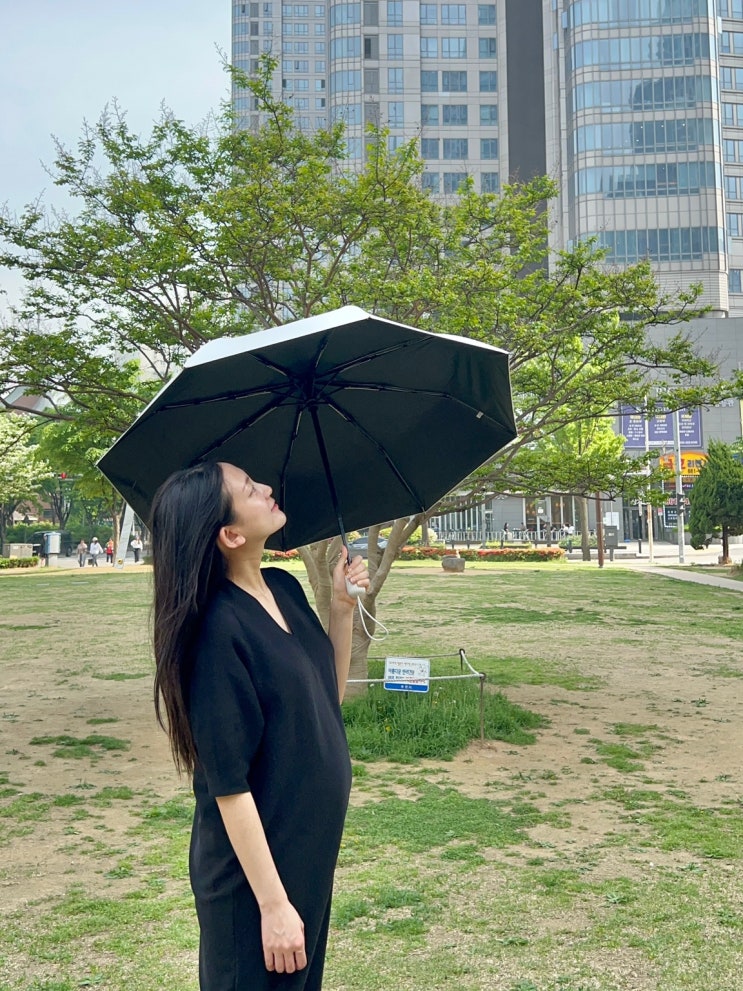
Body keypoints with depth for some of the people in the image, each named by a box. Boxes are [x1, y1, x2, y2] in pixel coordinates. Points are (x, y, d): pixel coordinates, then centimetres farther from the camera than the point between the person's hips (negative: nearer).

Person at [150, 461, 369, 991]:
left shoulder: (284, 587, 0)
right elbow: (228, 784, -23)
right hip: (255, 859, -8)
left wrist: (343, 607, -2)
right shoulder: (218, 631, -24)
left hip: (312, 845, 8)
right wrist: (272, 903, -20)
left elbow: (330, 693, 11)